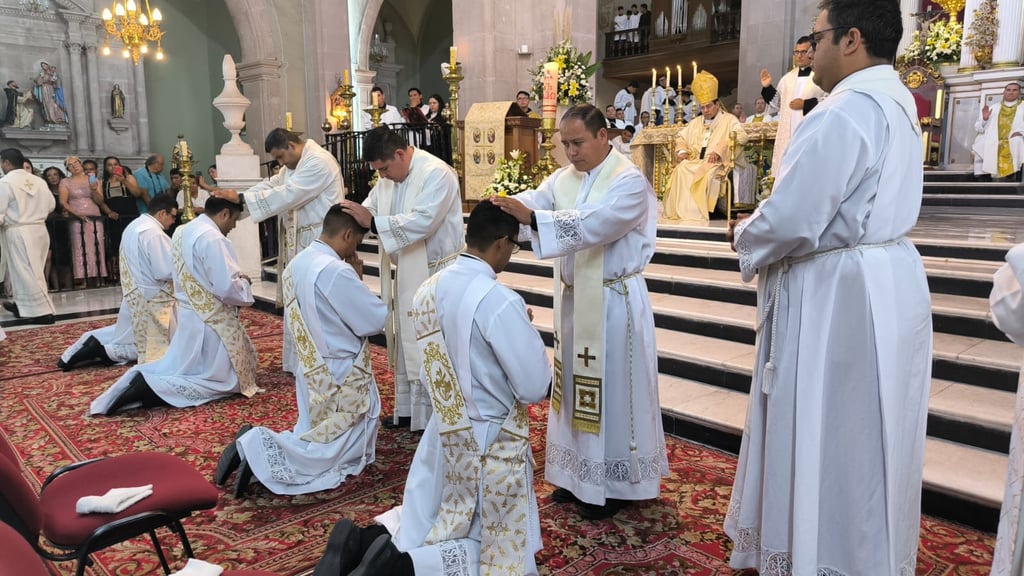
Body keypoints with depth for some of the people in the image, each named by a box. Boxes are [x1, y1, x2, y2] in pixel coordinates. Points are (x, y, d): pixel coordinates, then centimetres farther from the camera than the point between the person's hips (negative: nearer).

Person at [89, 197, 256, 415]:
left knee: (179, 367, 24)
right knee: (221, 379, 3)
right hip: (211, 320, -9)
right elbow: (226, 288, -25)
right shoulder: (212, 238, -22)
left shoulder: (182, 231, 8)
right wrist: (244, 282, -5)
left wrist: (235, 278, 12)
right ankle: (149, 389, -12)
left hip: (190, 315, 9)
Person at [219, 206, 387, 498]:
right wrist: (358, 279, -3)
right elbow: (375, 320, -18)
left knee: (318, 440, 21)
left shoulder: (297, 263, 4)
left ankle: (257, 444, 4)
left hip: (313, 372, 9)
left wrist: (351, 280, 4)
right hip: (340, 378, -9)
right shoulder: (335, 271, -25)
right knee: (328, 456, 4)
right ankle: (257, 450, -7)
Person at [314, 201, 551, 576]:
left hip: (443, 434, 7)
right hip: (489, 443, -7)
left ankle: (361, 542, -1)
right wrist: (526, 329, -3)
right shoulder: (500, 301, -23)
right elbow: (535, 388, -19)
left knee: (423, 529, 25)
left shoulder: (429, 289, -1)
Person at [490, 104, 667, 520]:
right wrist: (501, 209, -31)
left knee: (613, 389, 2)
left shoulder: (630, 181, -14)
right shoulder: (563, 178, 7)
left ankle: (616, 483, 18)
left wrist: (531, 217, -39)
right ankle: (580, 475, 29)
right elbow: (532, 202, -8)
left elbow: (594, 224, -30)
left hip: (614, 301, -6)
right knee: (576, 385, 14)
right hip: (574, 297, 7)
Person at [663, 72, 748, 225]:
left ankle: (697, 215, -36)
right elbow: (681, 137, 31)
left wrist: (718, 151, -24)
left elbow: (741, 137, -11)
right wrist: (682, 150, 7)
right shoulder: (696, 123, 27)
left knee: (706, 175, -37)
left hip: (717, 163, -5)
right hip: (694, 161, 5)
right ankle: (683, 212, -32)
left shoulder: (729, 120, 7)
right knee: (680, 170, -27)